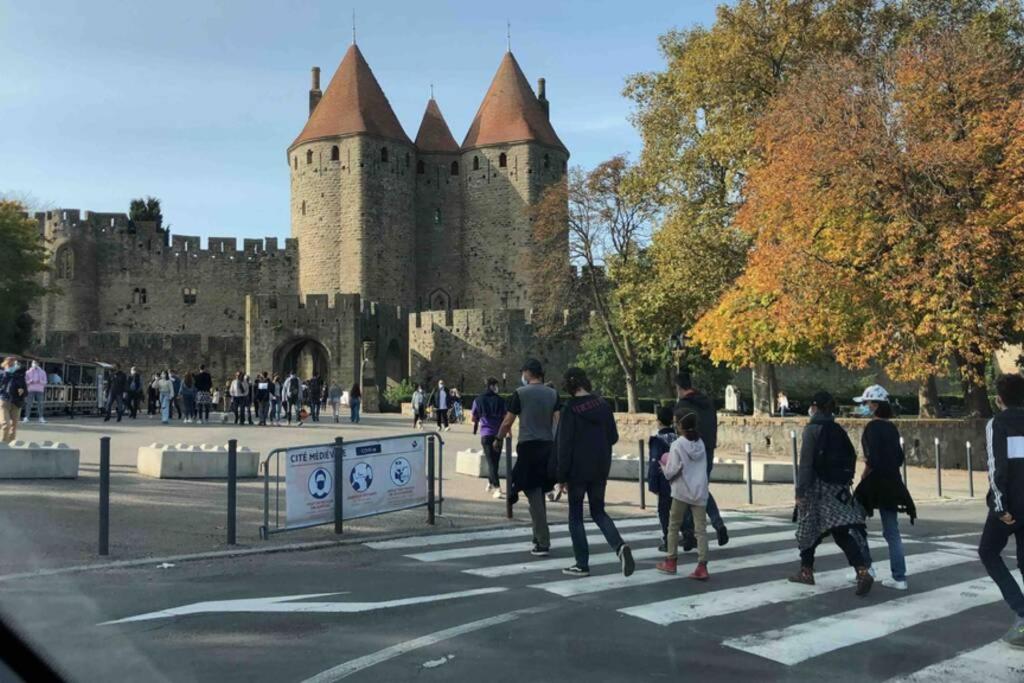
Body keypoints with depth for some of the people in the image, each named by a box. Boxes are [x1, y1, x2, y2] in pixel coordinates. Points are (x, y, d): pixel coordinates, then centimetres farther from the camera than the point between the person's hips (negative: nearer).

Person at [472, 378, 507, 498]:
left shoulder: (478, 400, 1)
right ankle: (490, 484, 31)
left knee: (491, 461, -2)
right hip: (498, 433, 1)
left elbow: (473, 418, 8)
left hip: (485, 434, -1)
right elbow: (505, 417, -2)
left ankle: (497, 487, -15)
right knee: (495, 460, 17)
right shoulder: (500, 400, -1)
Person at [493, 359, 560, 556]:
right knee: (539, 494, 18)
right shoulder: (553, 394, 6)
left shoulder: (520, 393, -5)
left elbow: (507, 422, -3)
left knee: (533, 495, -3)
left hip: (528, 446, -5)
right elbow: (559, 421, -1)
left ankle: (543, 543, -5)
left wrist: (498, 439, 14)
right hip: (548, 446, 5)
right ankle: (539, 537, 25)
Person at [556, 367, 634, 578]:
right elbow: (613, 437, 7)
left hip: (577, 470, -5)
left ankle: (582, 564, 10)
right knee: (598, 512, 16)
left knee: (575, 516, 8)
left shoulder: (570, 409, -14)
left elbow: (564, 444, -14)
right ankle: (620, 546, -7)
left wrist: (562, 475, -9)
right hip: (600, 469, 5)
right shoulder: (603, 405, 1)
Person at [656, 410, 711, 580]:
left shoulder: (677, 445, -11)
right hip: (700, 492, 4)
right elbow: (700, 467, 13)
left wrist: (664, 468, 7)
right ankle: (702, 566, -4)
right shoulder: (700, 443, 7)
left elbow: (671, 472, -15)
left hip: (682, 492, -4)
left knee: (673, 526, 13)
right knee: (701, 529, 2)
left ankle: (671, 561, 22)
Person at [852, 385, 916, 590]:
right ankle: (899, 578, 9)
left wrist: (865, 474, -5)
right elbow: (899, 457, 14)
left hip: (876, 481, -7)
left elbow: (872, 458, -21)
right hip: (892, 482, 7)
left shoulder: (873, 427, -14)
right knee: (892, 531, 10)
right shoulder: (892, 427, 10)